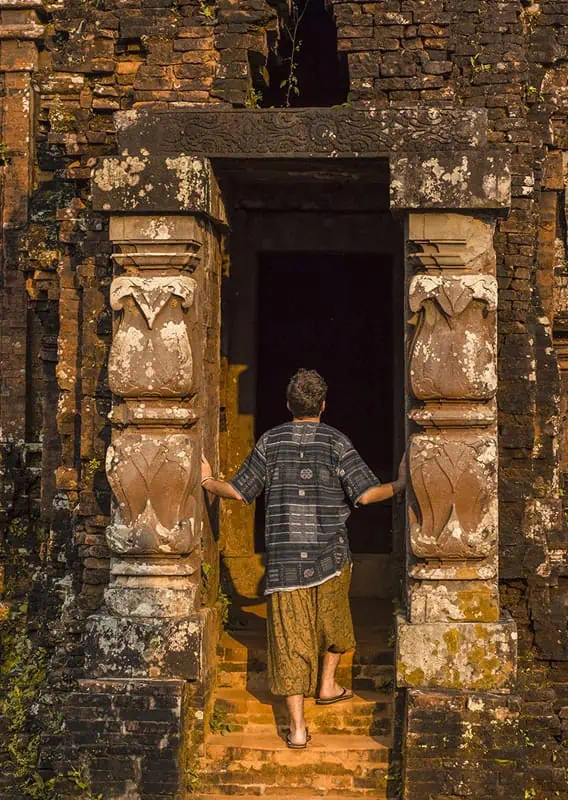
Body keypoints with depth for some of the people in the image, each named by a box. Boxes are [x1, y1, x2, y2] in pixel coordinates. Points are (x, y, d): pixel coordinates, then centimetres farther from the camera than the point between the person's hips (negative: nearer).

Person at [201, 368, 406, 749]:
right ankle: (327, 684, 38)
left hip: (284, 555, 1)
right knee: (334, 617, 27)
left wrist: (209, 482, 24)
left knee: (290, 635, 2)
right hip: (330, 553, -1)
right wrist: (400, 485, 7)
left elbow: (240, 491, 6)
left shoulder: (270, 441, 3)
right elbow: (366, 493, -11)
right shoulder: (336, 442, -4)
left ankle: (298, 727, 1)